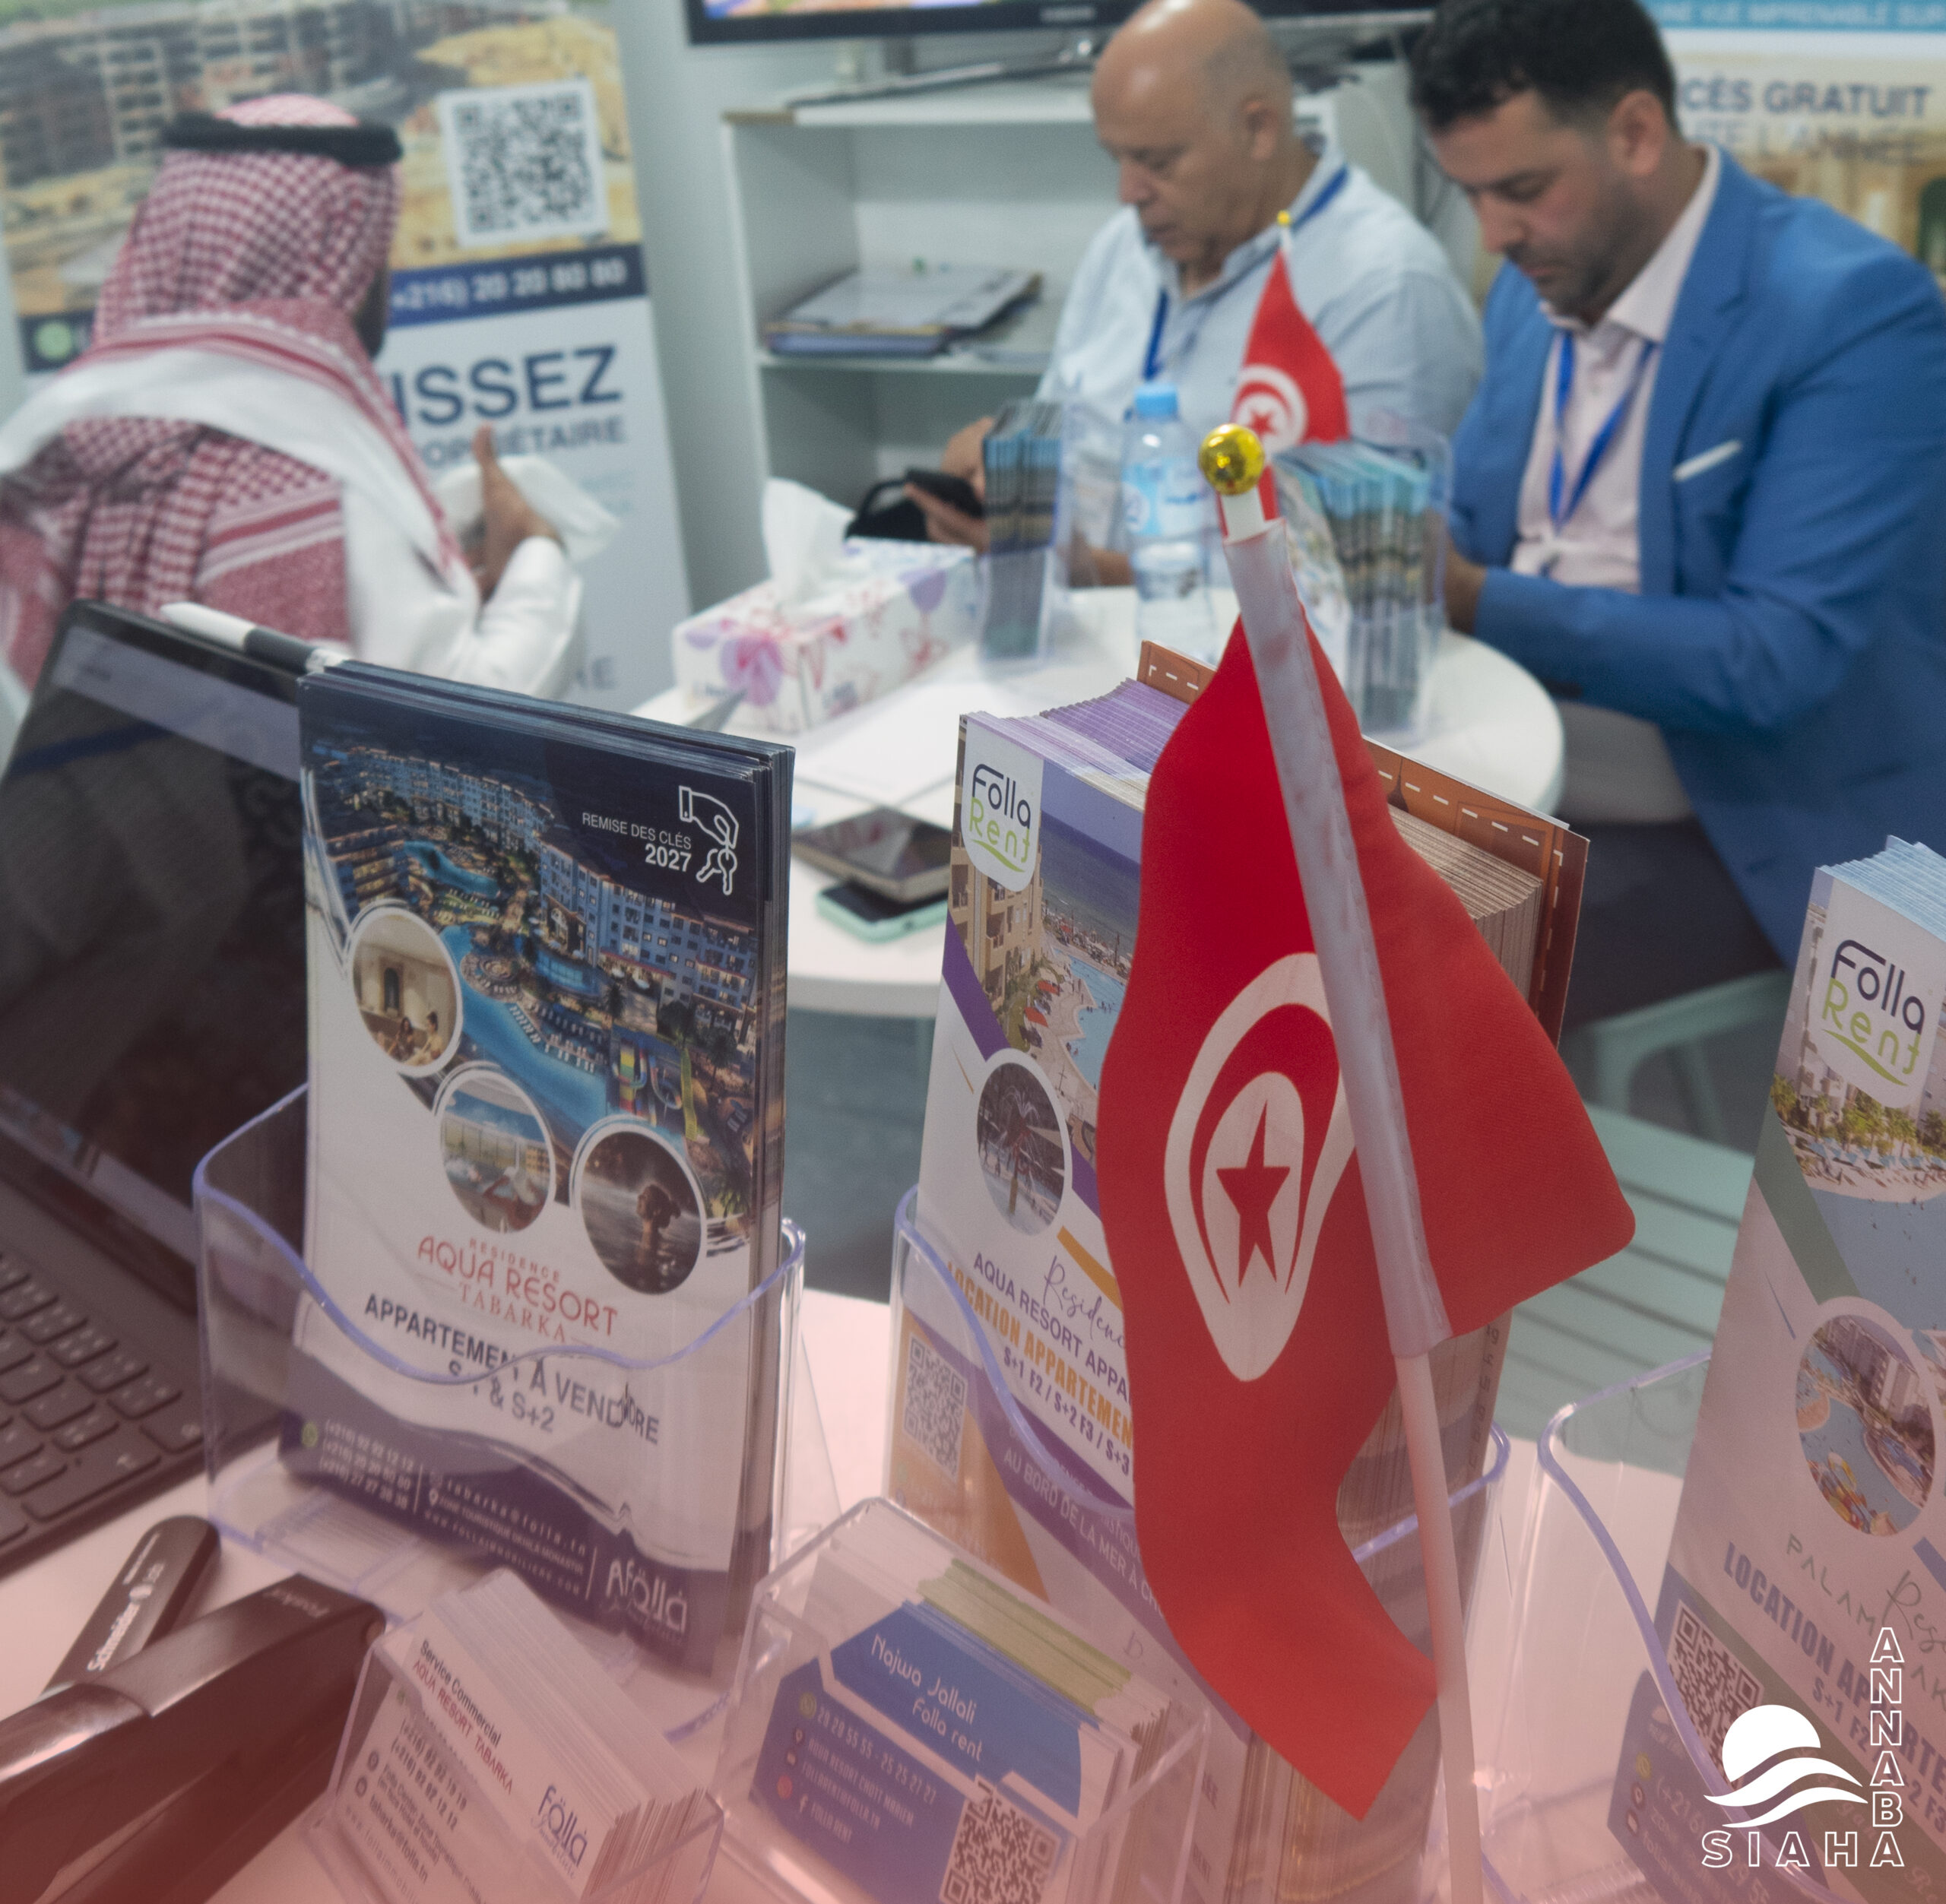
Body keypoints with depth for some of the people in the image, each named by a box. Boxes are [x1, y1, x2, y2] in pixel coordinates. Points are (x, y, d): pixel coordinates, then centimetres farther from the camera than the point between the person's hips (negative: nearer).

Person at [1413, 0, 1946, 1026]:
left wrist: (1483, 603, -27)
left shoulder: (1855, 313, -17)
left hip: (1752, 837, -7)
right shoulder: (1535, 287, 7)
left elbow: (1778, 660, -24)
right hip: (1519, 789, 7)